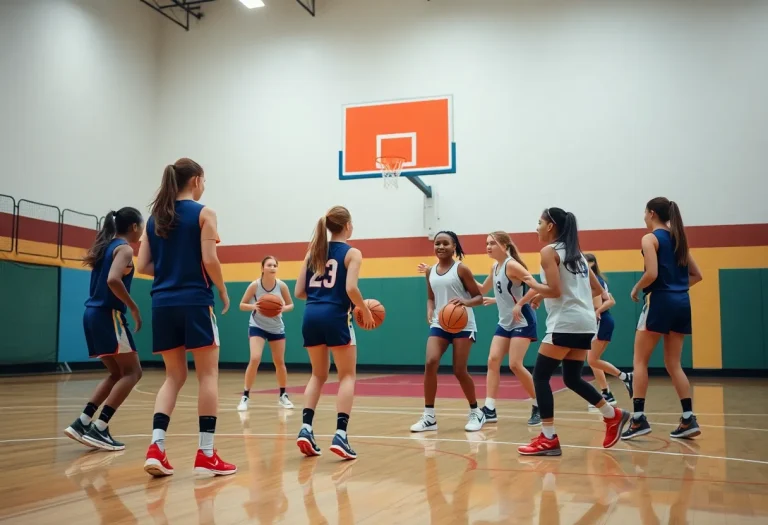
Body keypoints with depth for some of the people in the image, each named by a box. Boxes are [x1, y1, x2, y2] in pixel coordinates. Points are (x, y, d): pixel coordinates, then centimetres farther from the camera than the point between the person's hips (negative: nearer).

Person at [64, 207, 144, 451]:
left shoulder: (106, 245, 17)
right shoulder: (124, 248, -9)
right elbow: (113, 280, -25)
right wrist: (134, 307, -17)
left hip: (93, 314, 9)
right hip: (108, 315, -9)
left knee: (117, 373, 15)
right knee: (132, 372, -3)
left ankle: (82, 423, 8)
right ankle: (99, 428, -9)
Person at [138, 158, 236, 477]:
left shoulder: (154, 217, 12)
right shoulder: (203, 213, -3)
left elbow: (143, 266, 7)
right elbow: (209, 260, -12)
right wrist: (223, 292, 2)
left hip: (163, 304, 6)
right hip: (194, 302, -5)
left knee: (174, 376, 13)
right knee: (207, 375, 3)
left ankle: (156, 447, -1)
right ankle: (206, 453, 3)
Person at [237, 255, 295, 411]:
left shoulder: (281, 285, -13)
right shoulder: (255, 285, -17)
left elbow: (290, 305, -1)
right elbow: (242, 305, -10)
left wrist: (283, 309, -23)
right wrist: (254, 307, -30)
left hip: (277, 328, 3)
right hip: (257, 326, -2)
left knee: (279, 362, 9)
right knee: (255, 359, -19)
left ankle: (283, 396, 27)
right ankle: (245, 397, -8)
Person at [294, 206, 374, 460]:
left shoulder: (313, 251, 15)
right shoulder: (352, 253, 0)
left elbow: (299, 292, 10)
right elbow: (351, 289, -15)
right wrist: (366, 311, 0)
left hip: (311, 316, 5)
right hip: (335, 316, -5)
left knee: (318, 375, 19)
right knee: (347, 376, 8)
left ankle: (306, 429, 5)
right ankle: (340, 435, -5)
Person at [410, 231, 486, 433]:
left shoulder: (461, 269, -7)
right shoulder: (430, 272, 8)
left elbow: (479, 297, -6)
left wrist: (465, 301, -27)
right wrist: (430, 312, -2)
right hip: (439, 324, 4)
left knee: (459, 370, -4)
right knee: (430, 364, -14)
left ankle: (476, 413, 19)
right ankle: (429, 417, -5)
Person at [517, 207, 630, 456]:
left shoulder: (549, 251, -6)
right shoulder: (576, 253, 18)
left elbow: (554, 291, -15)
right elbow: (597, 289, 20)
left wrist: (532, 285, 1)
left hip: (566, 324, -9)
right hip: (585, 323, 9)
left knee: (540, 376, -3)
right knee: (572, 378, 19)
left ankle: (548, 439, -6)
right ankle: (613, 416, 19)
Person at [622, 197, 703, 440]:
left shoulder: (650, 238, -6)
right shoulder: (678, 238, 15)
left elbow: (652, 274, -18)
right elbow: (696, 275, 16)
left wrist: (636, 290, -2)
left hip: (660, 301, -7)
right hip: (681, 303, 7)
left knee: (640, 361, 0)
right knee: (673, 364, 11)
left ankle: (639, 418, -6)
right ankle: (689, 419, 6)